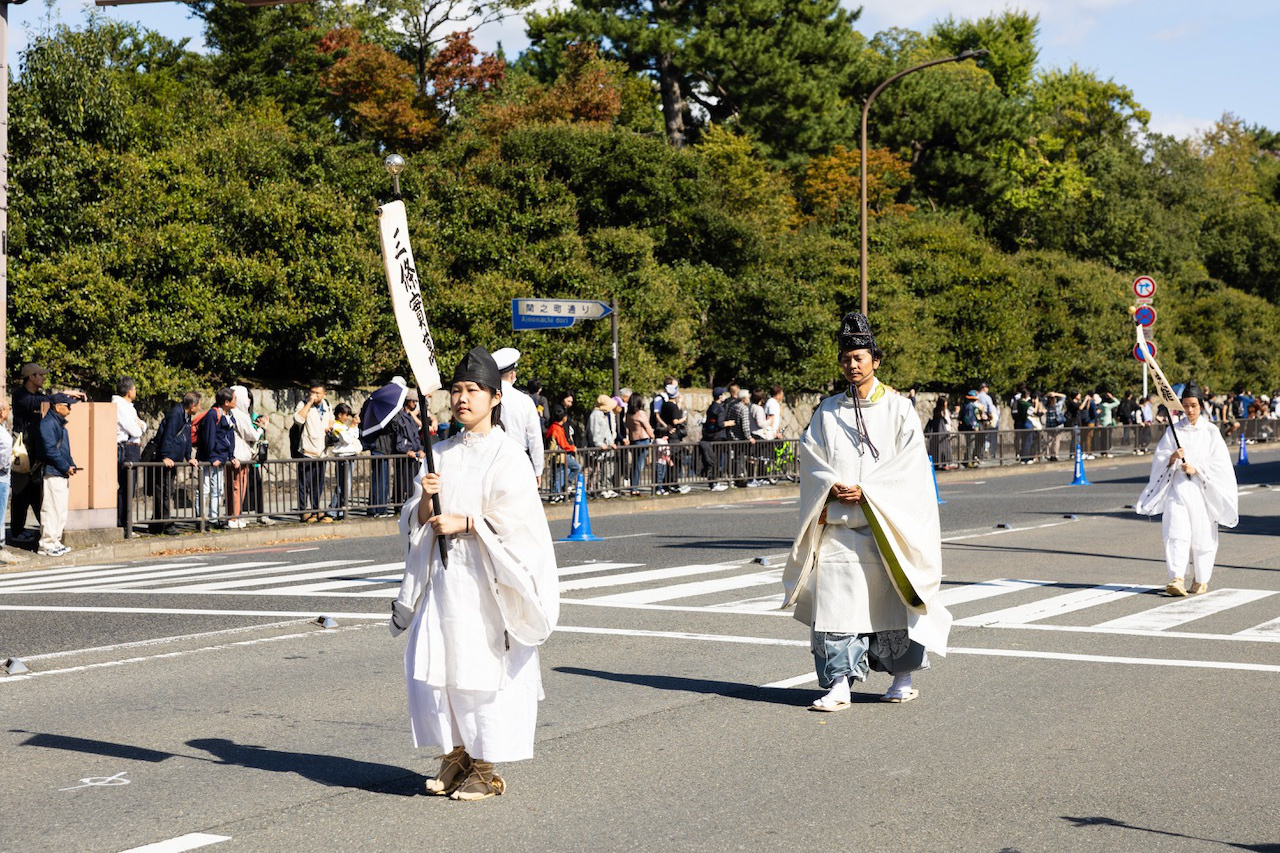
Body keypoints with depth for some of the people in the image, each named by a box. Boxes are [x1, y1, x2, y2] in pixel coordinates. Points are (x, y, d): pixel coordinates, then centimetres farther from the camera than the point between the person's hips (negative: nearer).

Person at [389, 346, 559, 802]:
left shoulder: (506, 454, -4)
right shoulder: (441, 453, 13)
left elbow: (516, 520, -11)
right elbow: (417, 523, 13)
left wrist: (464, 522, -15)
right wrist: (426, 499, -8)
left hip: (485, 579, -5)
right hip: (442, 575, 5)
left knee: (482, 668, -5)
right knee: (429, 665, 0)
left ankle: (485, 767, 6)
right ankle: (455, 754, 16)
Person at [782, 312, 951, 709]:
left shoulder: (898, 409, 2)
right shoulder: (827, 411, 11)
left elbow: (910, 465, -6)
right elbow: (811, 459, 8)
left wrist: (866, 491, -14)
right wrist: (832, 487, -11)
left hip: (885, 524, -2)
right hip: (838, 525, 2)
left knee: (892, 601, 4)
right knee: (835, 603, -6)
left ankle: (903, 679, 20)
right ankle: (839, 685, -5)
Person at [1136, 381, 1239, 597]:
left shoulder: (1210, 432, 4)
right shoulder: (1173, 431, 8)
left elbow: (1220, 463, -1)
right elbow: (1158, 459, 5)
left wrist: (1196, 469, -13)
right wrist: (1172, 458, -16)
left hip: (1202, 490, -1)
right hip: (1177, 488, 1)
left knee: (1202, 536, 2)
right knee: (1176, 533, -13)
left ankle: (1202, 579, 18)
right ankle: (1177, 579, -21)